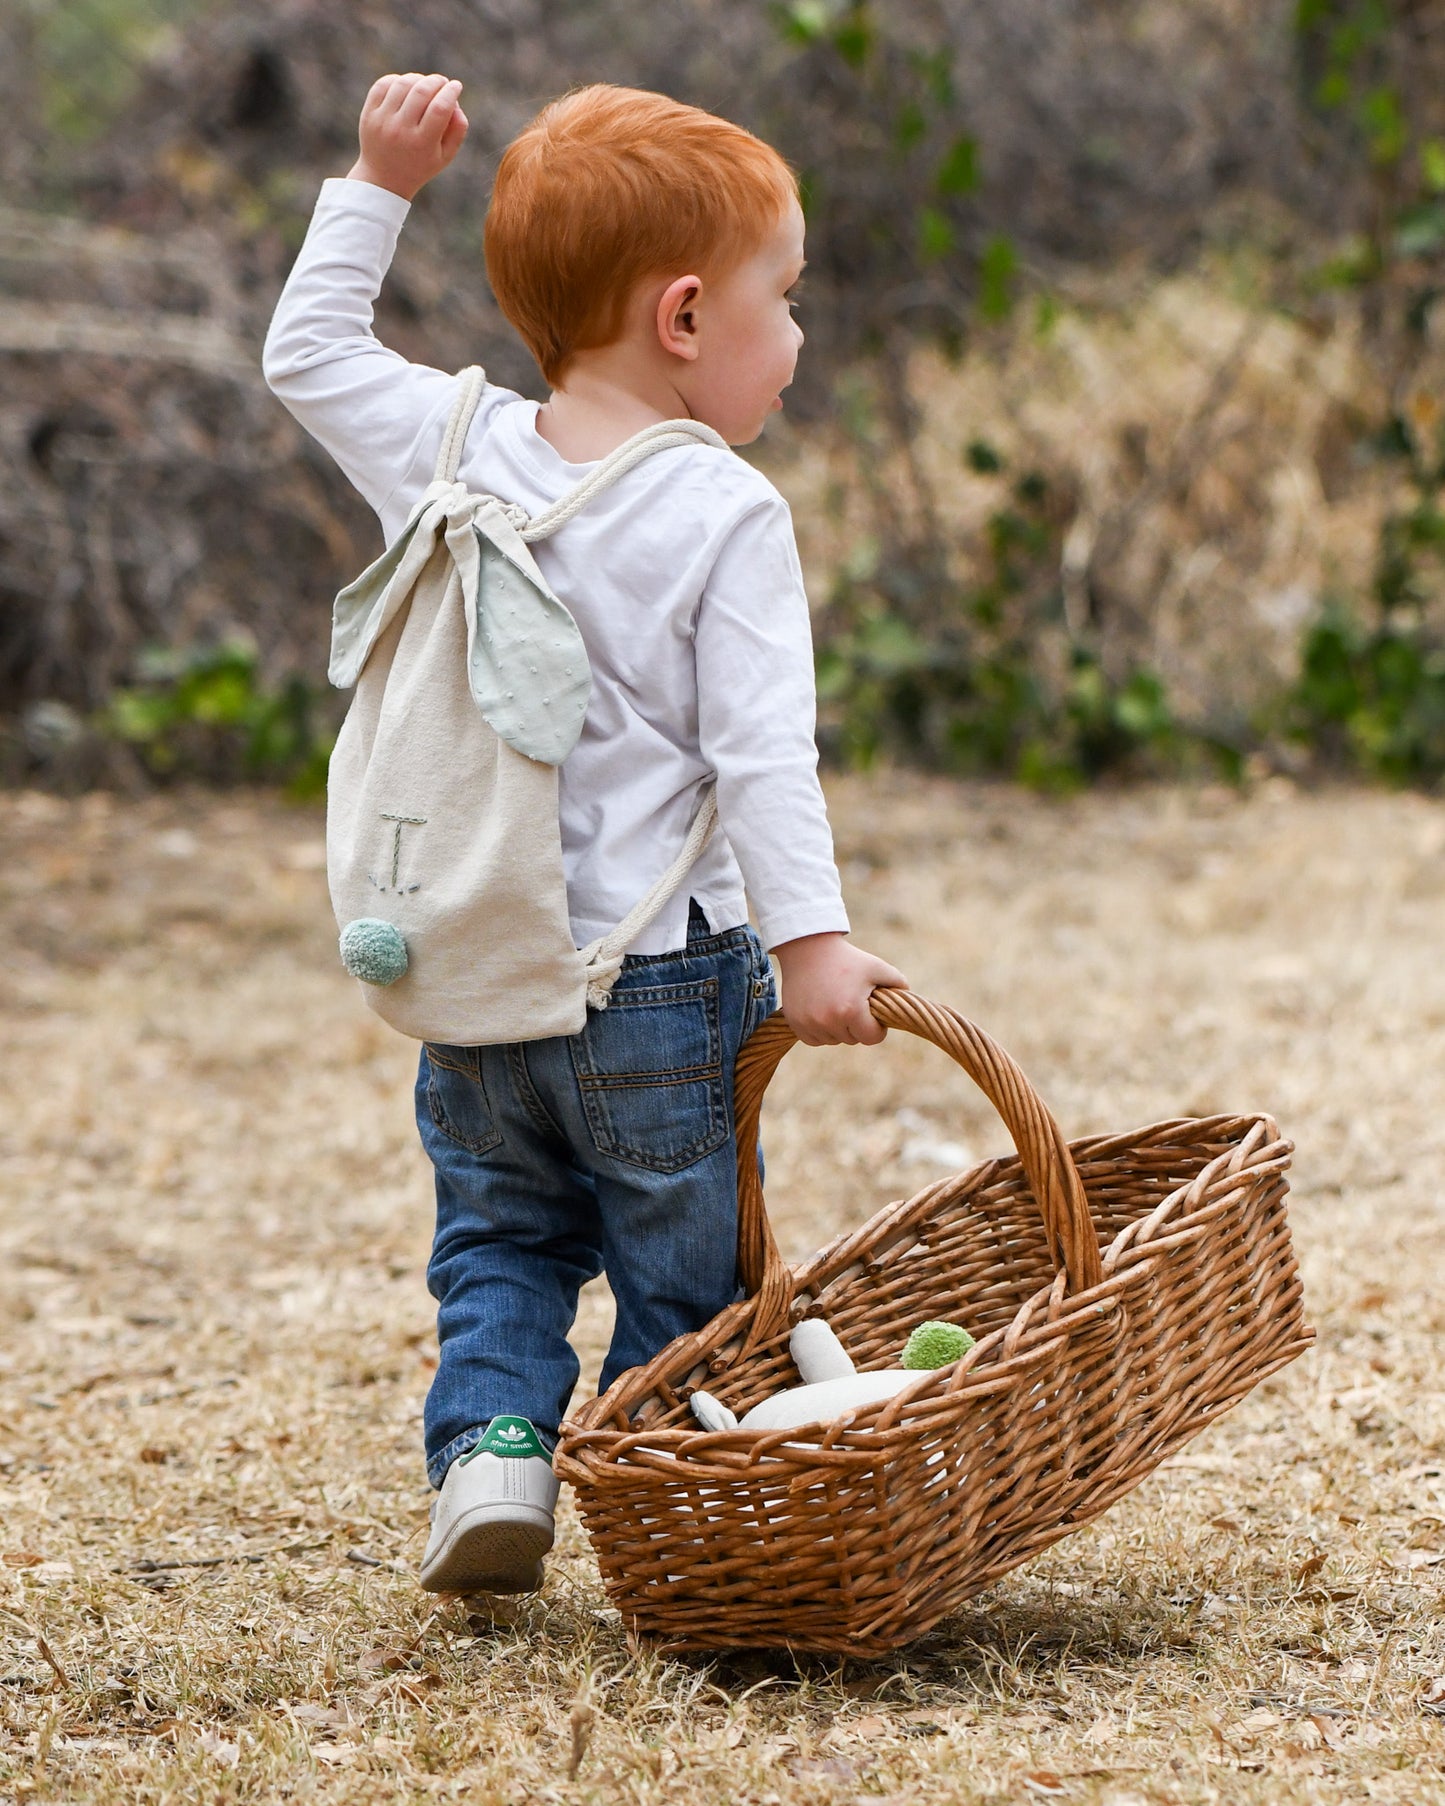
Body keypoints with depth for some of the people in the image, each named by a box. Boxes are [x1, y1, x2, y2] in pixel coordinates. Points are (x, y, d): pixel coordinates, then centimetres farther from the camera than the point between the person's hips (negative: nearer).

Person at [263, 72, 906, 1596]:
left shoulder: (451, 450, -1)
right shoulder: (723, 516, -14)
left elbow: (306, 354, 17)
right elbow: (760, 752, -20)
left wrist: (378, 184, 19)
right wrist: (811, 939, -20)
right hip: (662, 984, -4)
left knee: (499, 1238, 22)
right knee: (680, 1287, 10)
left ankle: (491, 1443, 2)